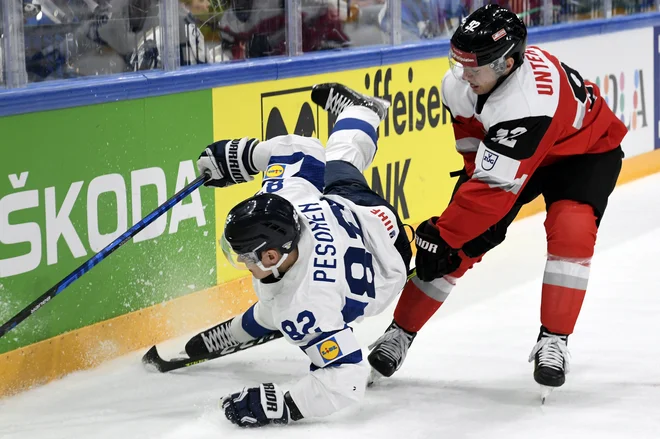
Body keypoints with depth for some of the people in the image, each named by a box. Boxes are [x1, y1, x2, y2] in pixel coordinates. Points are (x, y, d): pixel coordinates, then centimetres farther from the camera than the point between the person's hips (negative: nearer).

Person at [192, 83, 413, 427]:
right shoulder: (281, 195, -38)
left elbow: (346, 377, -46)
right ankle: (358, 110, 72)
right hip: (354, 205, 5)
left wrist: (283, 407, -45)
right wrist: (241, 153, -11)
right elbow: (298, 149, -19)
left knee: (271, 315, 9)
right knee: (340, 156, 40)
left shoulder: (307, 306, -49)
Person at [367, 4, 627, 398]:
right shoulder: (461, 82, -23)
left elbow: (497, 184, -41)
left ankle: (554, 340, -15)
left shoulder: (530, 102, -44)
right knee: (464, 242, -4)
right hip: (503, 150, 6)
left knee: (571, 229, -29)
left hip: (585, 149, -6)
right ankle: (400, 333, 5)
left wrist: (442, 234, -36)